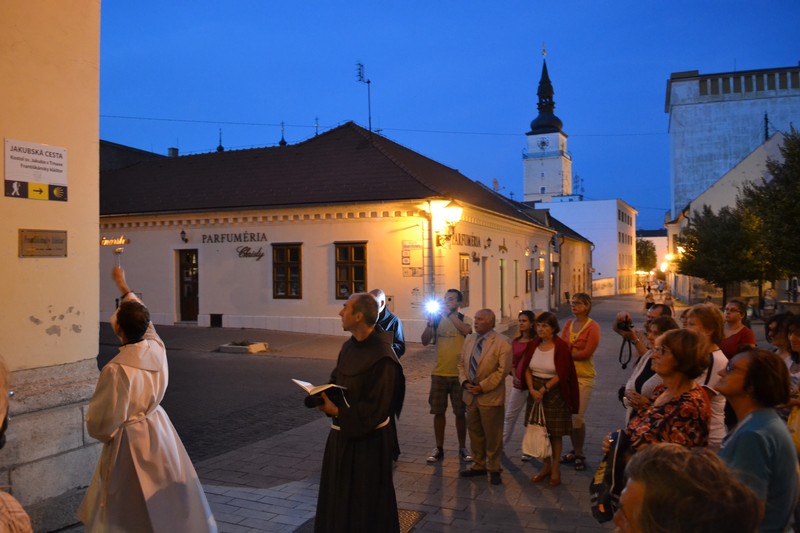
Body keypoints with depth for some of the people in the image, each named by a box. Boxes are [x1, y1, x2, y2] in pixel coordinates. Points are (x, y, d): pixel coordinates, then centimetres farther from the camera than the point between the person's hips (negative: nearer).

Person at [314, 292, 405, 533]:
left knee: (365, 507, 10)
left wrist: (337, 411, -23)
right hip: (342, 434, 8)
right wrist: (323, 395, -7)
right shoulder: (349, 346, 3)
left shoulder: (382, 357, -24)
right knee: (337, 500, 21)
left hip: (367, 442, -8)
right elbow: (336, 381, 14)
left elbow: (375, 409, -24)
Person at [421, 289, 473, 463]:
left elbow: (467, 331, -25)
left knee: (460, 413, 8)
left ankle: (462, 448, 22)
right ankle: (439, 448, 20)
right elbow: (425, 341, -4)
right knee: (438, 412, 8)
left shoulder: (464, 319, -2)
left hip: (459, 373, -2)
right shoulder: (437, 319, 3)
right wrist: (429, 323, -18)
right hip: (439, 373, 2)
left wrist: (449, 314, -23)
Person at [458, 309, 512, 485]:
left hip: (490, 396, -6)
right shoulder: (469, 340, 8)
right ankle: (478, 465, 30)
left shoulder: (502, 343, -11)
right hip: (471, 395, 6)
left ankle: (493, 469, 20)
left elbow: (503, 370, -16)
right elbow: (461, 363, 13)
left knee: (492, 434, 5)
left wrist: (482, 386, -18)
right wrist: (464, 382, -5)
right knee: (474, 432, 15)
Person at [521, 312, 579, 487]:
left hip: (554, 392, -4)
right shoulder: (534, 344, 3)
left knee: (555, 433, 5)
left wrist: (544, 389, -17)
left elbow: (561, 374, -14)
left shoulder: (561, 346, -11)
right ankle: (546, 466, 25)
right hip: (535, 391, 4)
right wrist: (532, 390, -11)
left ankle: (556, 469, 20)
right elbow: (527, 368, 2)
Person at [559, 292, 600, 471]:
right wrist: (574, 352, -10)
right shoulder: (568, 324, 9)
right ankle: (575, 450, 25)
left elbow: (587, 352, -14)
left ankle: (580, 454, 15)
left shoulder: (593, 327, -10)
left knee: (578, 417, -2)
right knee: (568, 415, 9)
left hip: (583, 376, -5)